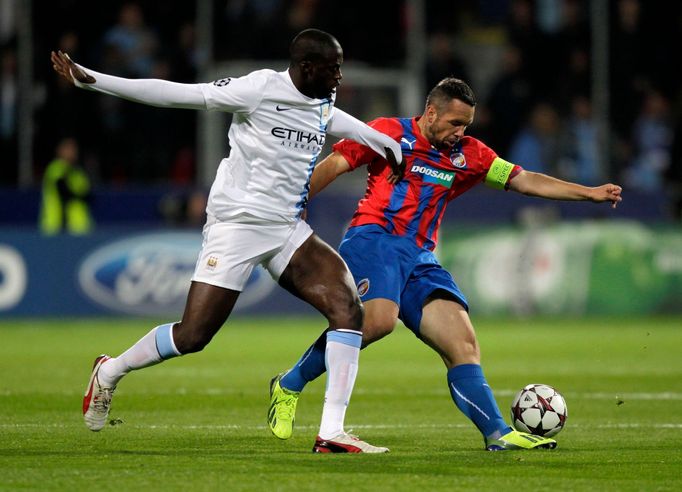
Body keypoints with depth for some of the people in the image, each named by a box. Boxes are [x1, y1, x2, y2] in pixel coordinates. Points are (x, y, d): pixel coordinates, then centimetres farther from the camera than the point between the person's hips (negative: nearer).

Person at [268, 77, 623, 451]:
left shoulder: (468, 155, 18)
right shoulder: (390, 133, 4)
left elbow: (524, 181, 18)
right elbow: (332, 166, 1)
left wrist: (589, 193, 11)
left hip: (420, 259, 6)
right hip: (374, 240, -6)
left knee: (463, 343, -6)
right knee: (378, 319, -31)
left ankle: (498, 434, -8)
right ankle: (289, 386, -16)